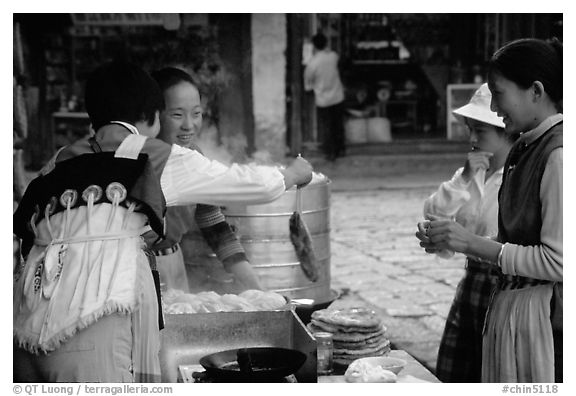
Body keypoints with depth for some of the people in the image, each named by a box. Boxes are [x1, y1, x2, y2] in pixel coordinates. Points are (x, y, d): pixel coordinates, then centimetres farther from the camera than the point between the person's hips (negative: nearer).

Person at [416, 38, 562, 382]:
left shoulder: (557, 155, -17)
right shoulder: (524, 150, 11)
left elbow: (557, 260, -21)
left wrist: (474, 244, -16)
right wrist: (451, 242, 4)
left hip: (545, 317, -8)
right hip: (509, 309, 8)